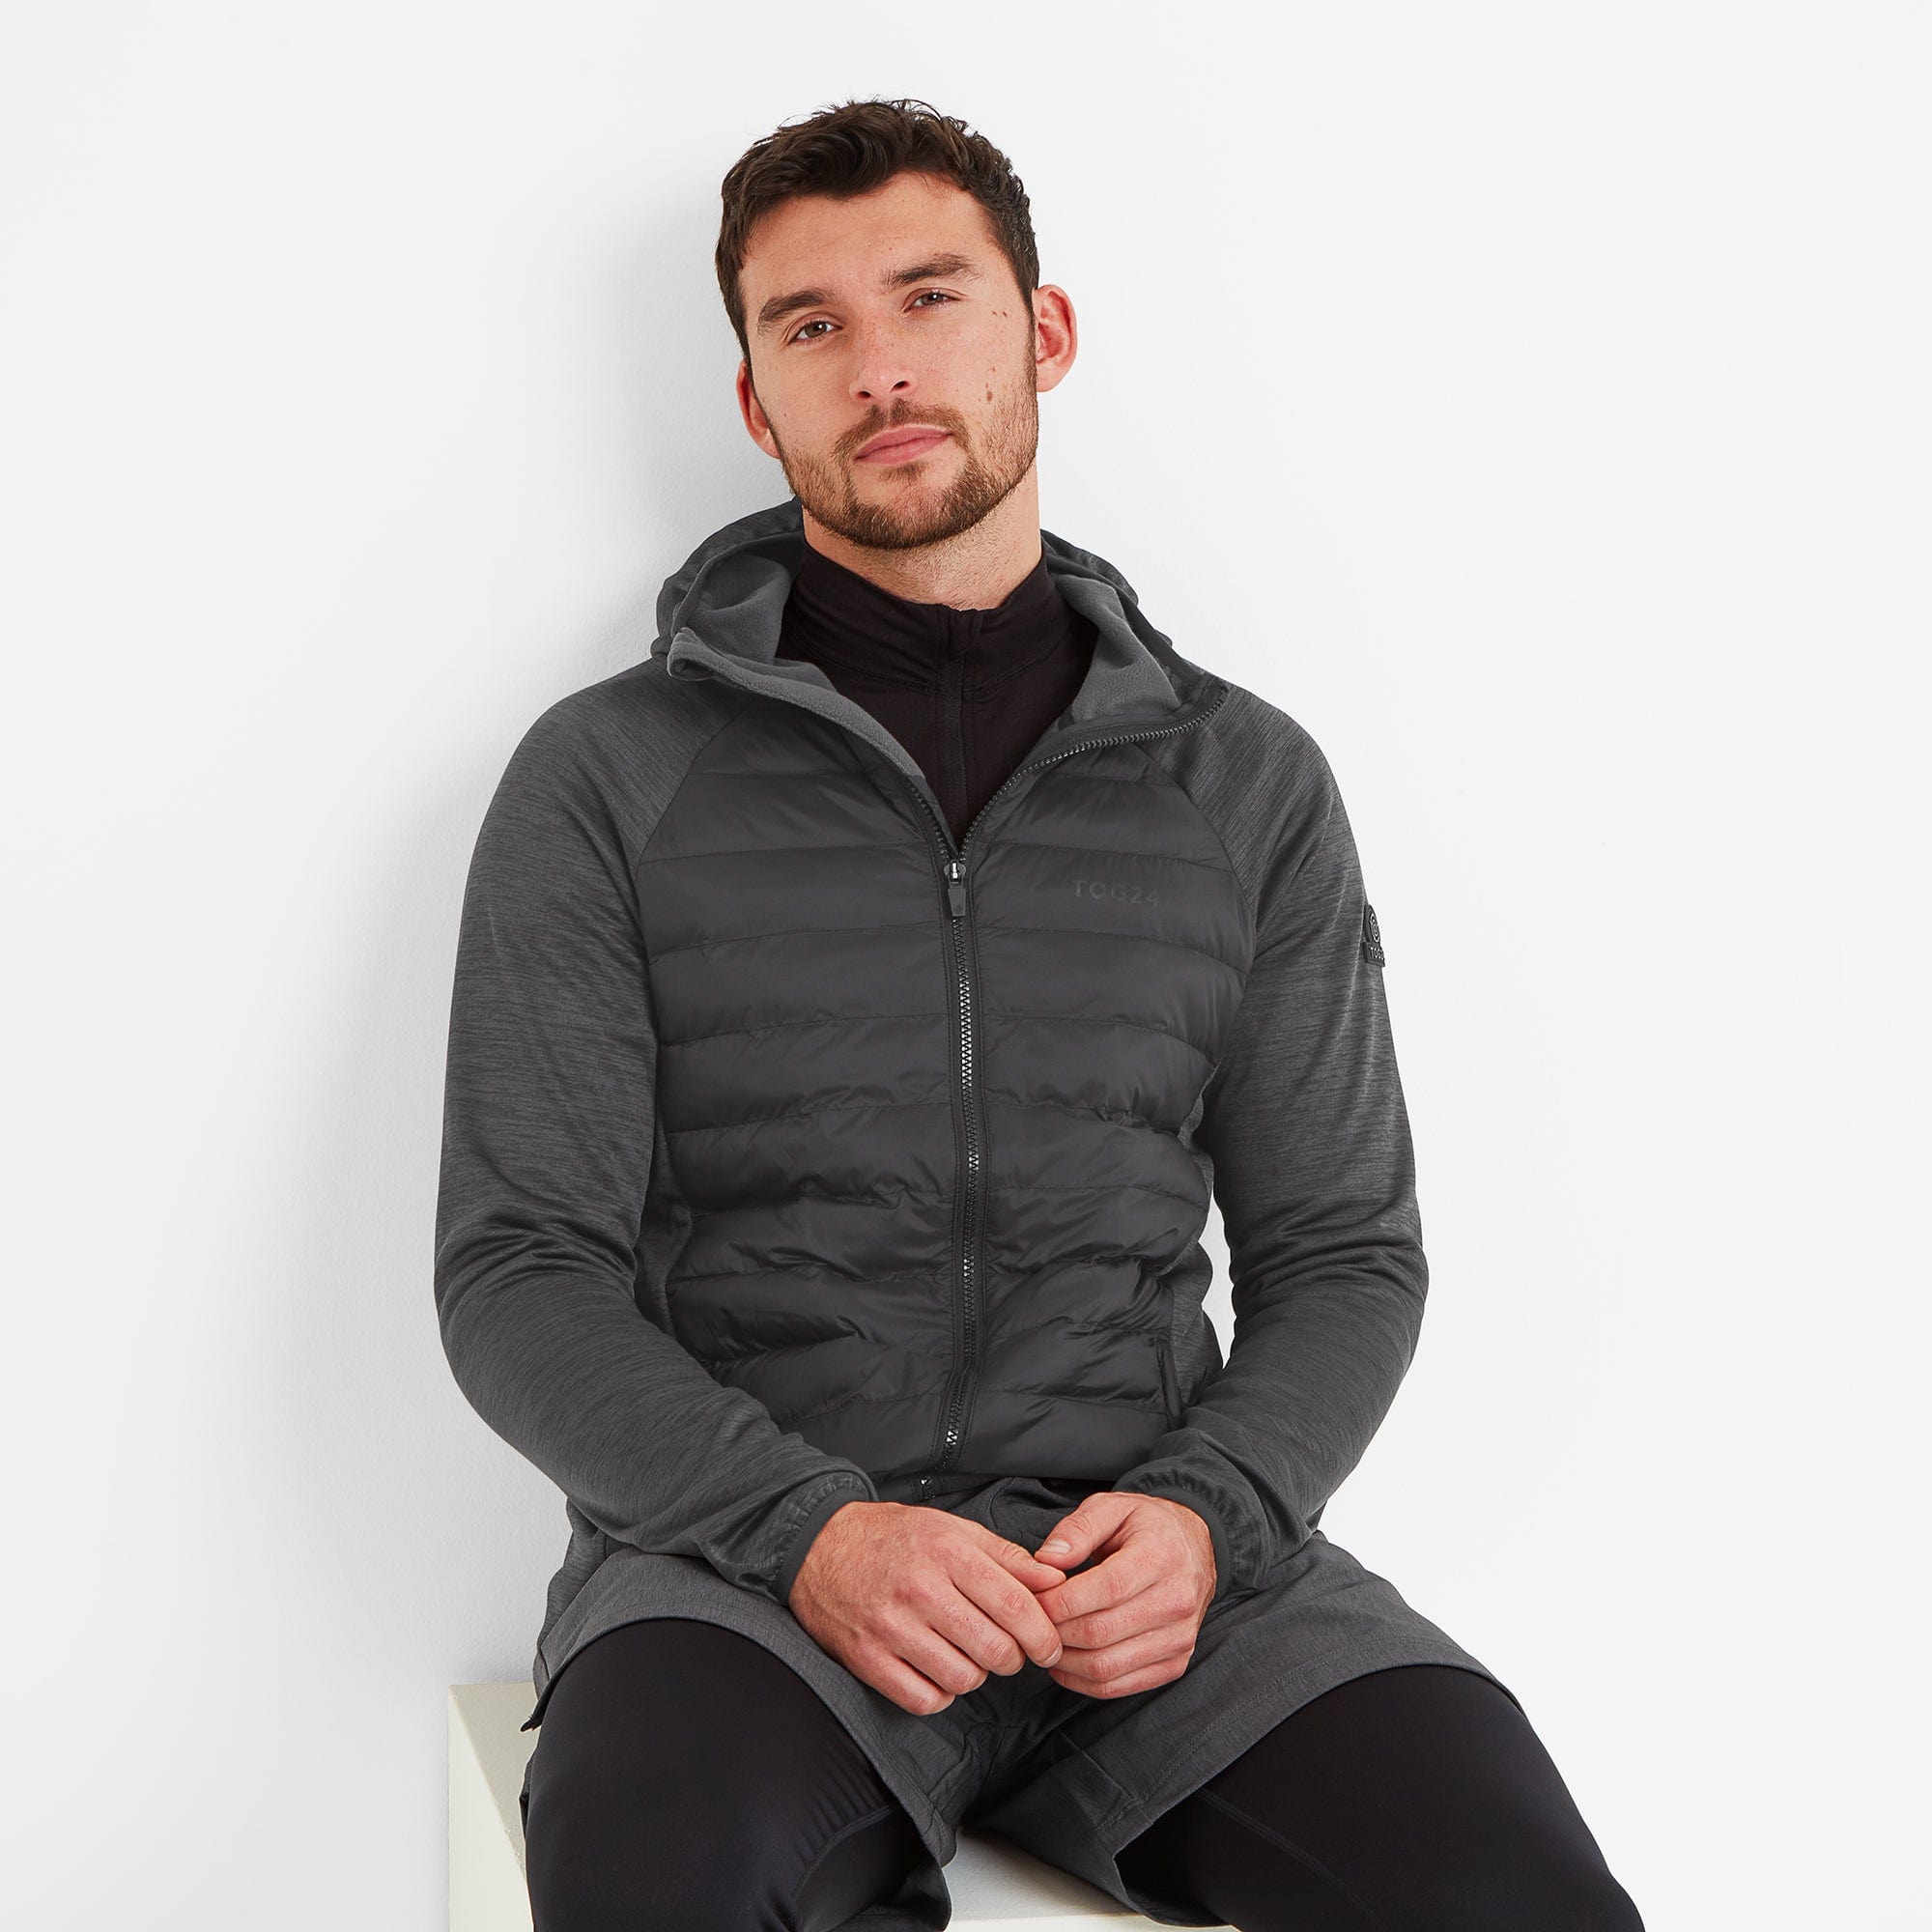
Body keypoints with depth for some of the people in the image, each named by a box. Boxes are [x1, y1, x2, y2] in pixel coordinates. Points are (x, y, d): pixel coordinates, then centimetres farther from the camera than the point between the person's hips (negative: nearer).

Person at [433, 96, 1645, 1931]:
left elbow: (1343, 1249, 10)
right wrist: (809, 1529, -17)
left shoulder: (1250, 782, 10)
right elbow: (519, 1273, -1)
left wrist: (1208, 1520, -10)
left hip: (1146, 1553, 3)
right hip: (742, 1555, -2)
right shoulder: (606, 780, 3)